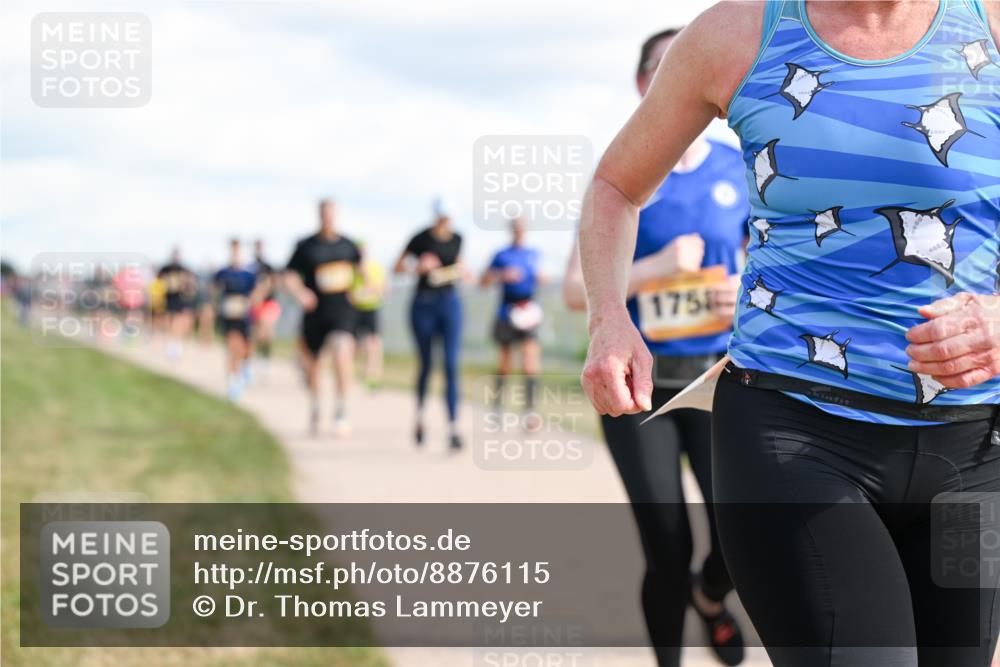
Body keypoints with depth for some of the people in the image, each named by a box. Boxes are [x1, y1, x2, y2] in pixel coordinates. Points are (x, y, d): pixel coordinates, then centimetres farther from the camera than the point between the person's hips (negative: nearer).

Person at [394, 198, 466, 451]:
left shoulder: (457, 239, 4)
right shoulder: (421, 239, -8)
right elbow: (398, 267, 0)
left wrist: (461, 272, 0)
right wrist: (418, 267, -18)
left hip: (450, 302, 2)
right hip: (424, 304, -2)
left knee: (451, 365, -9)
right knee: (426, 364, 9)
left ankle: (453, 428, -14)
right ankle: (420, 414, 35)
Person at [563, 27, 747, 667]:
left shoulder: (742, 172, 3)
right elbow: (575, 290, -4)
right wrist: (655, 268, -18)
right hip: (640, 383, -1)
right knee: (668, 550, -3)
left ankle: (711, 594, 22)